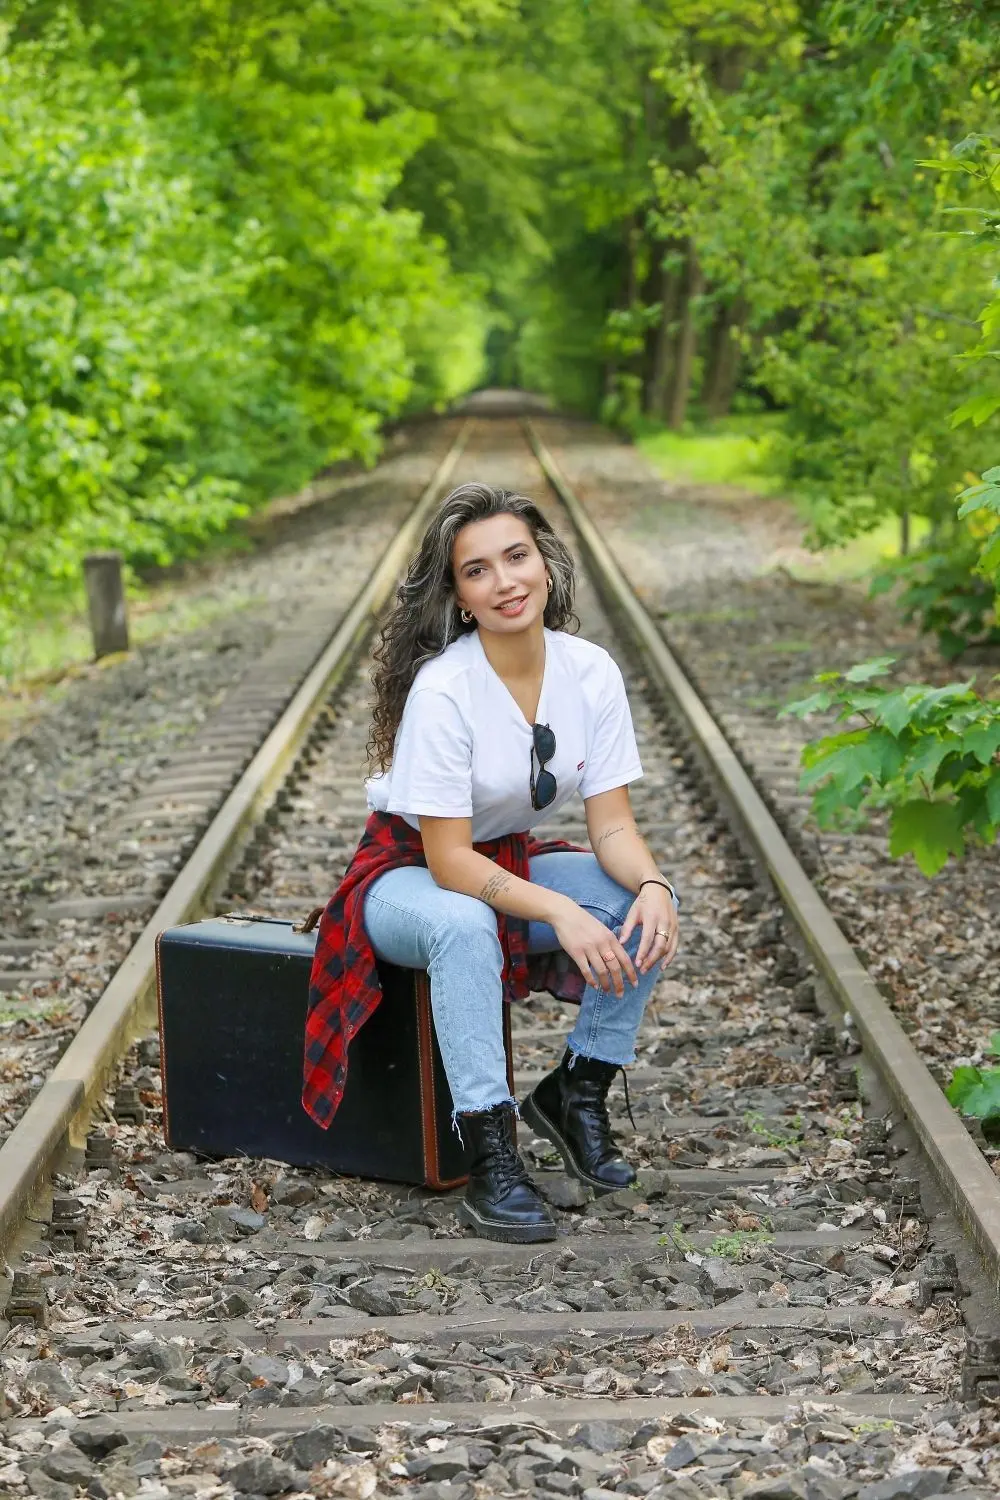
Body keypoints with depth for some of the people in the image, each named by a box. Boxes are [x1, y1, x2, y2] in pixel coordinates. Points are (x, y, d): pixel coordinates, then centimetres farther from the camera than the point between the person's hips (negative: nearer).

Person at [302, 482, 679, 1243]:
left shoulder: (591, 671, -12)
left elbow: (613, 824, -10)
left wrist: (652, 885, -32)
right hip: (408, 872, -5)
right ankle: (490, 1158, -31)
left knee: (648, 903, -19)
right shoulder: (442, 687, -27)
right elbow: (449, 860, -26)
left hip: (509, 865, 5)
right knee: (465, 926, -39)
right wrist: (560, 913, -36)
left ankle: (577, 1092, -1)